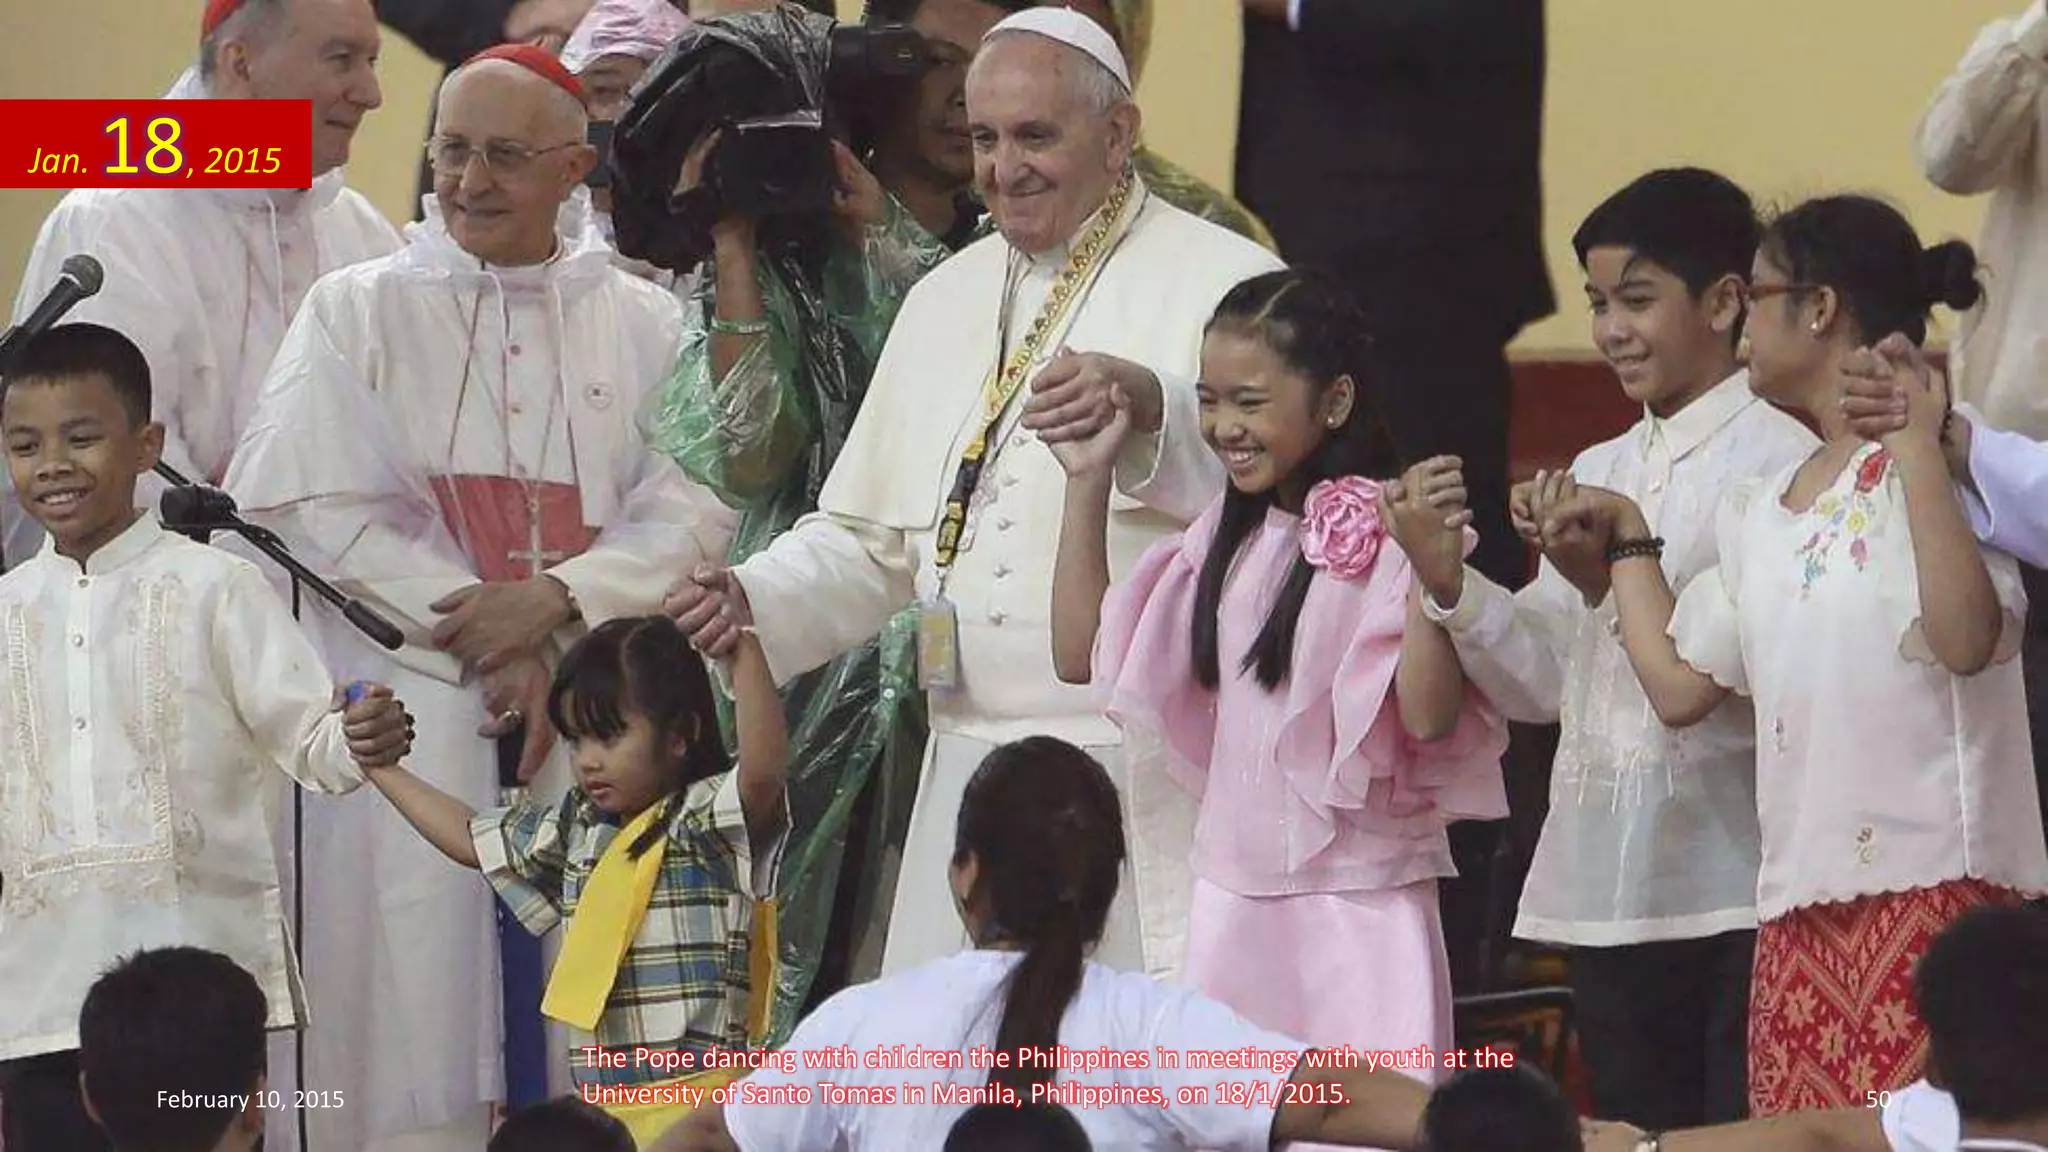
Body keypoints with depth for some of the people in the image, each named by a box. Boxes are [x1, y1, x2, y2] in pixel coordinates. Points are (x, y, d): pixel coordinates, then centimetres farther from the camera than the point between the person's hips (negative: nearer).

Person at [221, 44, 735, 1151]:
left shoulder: (646, 324, 9)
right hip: (409, 708, -1)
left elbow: (692, 510, 1)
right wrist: (483, 635, -11)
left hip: (596, 715, 1)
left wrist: (556, 602, -15)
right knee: (418, 991, -6)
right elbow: (317, 510, -4)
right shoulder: (358, 311, 6)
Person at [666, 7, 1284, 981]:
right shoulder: (945, 300, 19)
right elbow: (870, 539, 22)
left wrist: (1148, 406, -37)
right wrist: (755, 600, 2)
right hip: (971, 780, 6)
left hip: (1146, 784, -6)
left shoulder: (1220, 282, -2)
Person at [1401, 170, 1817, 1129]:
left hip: (1733, 890, -7)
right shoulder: (1597, 474, 17)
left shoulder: (1779, 457, -7)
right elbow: (1544, 680, 14)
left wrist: (1614, 584, -20)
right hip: (1606, 893, 7)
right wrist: (1449, 585, 0)